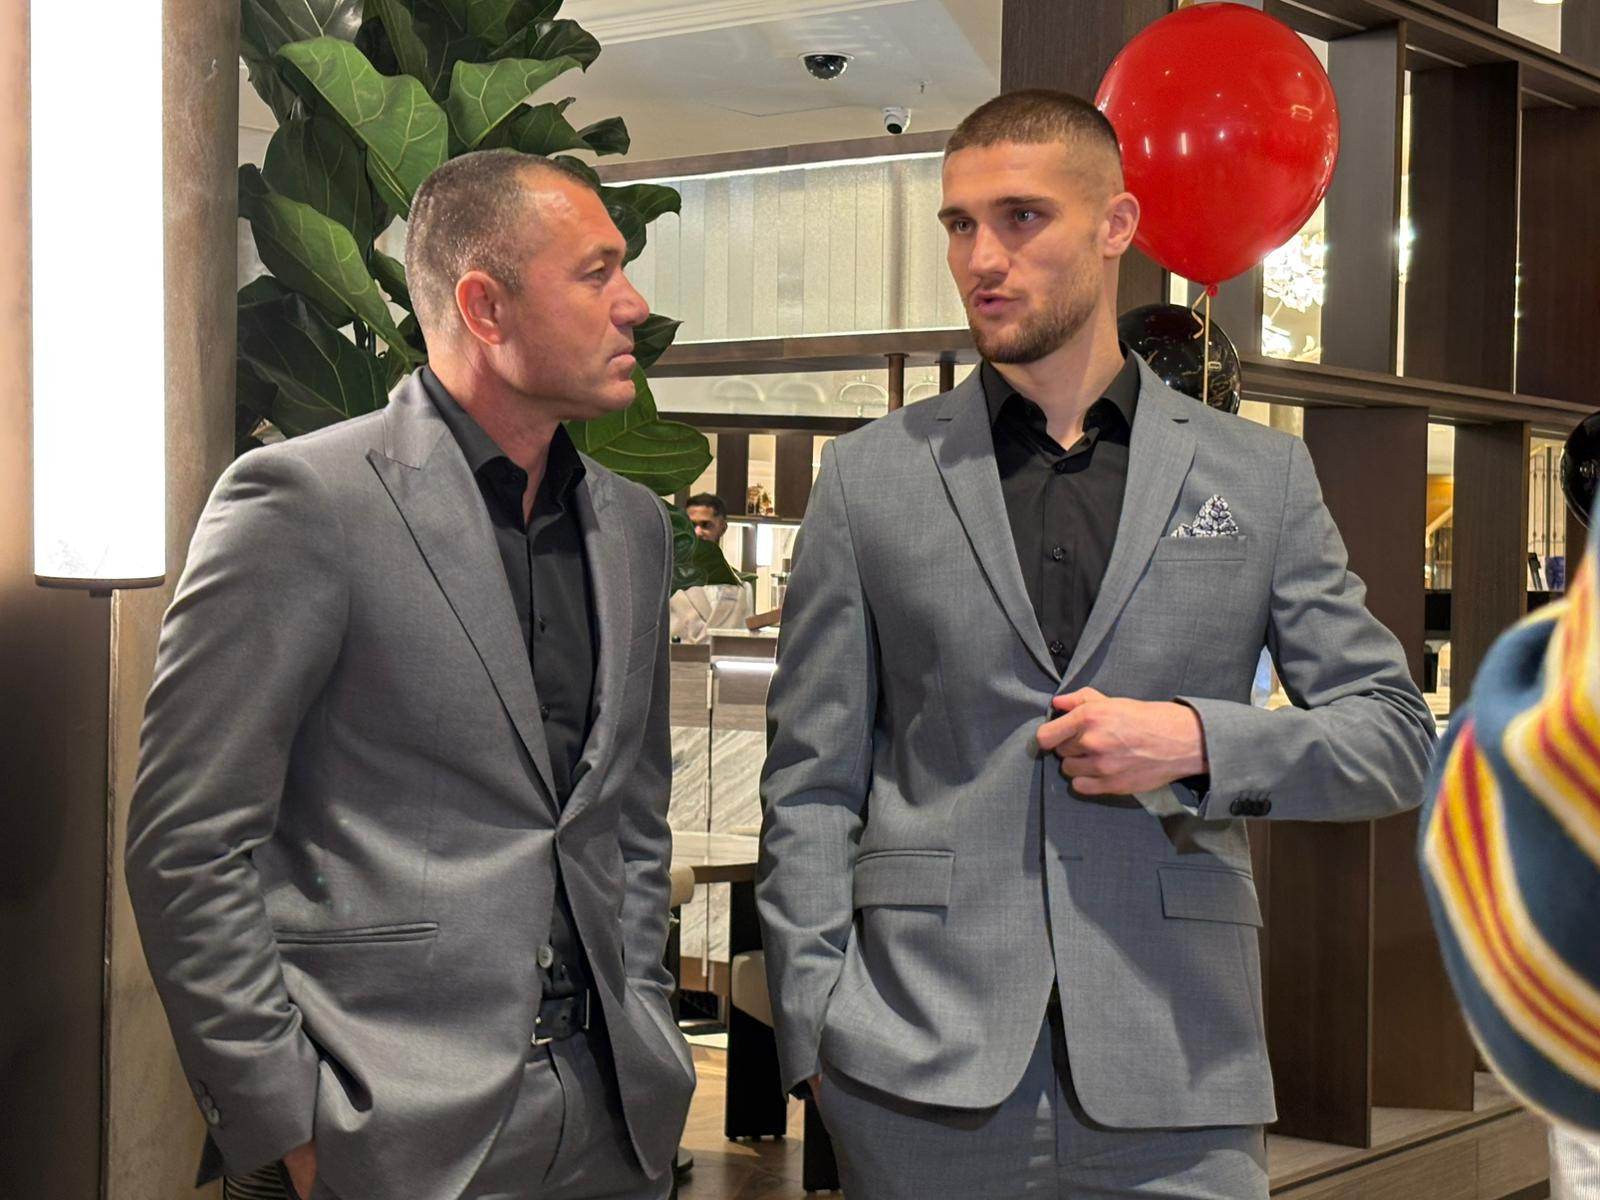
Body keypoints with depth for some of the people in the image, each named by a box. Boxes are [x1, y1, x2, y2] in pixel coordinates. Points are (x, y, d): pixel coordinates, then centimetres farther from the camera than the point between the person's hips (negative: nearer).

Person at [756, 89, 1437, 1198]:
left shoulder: (1260, 475, 8)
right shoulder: (871, 476, 7)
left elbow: (1398, 734, 9)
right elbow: (812, 783, 5)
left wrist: (1201, 741, -8)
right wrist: (814, 1026, -4)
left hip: (1175, 1070, 1)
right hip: (923, 1071, 0)